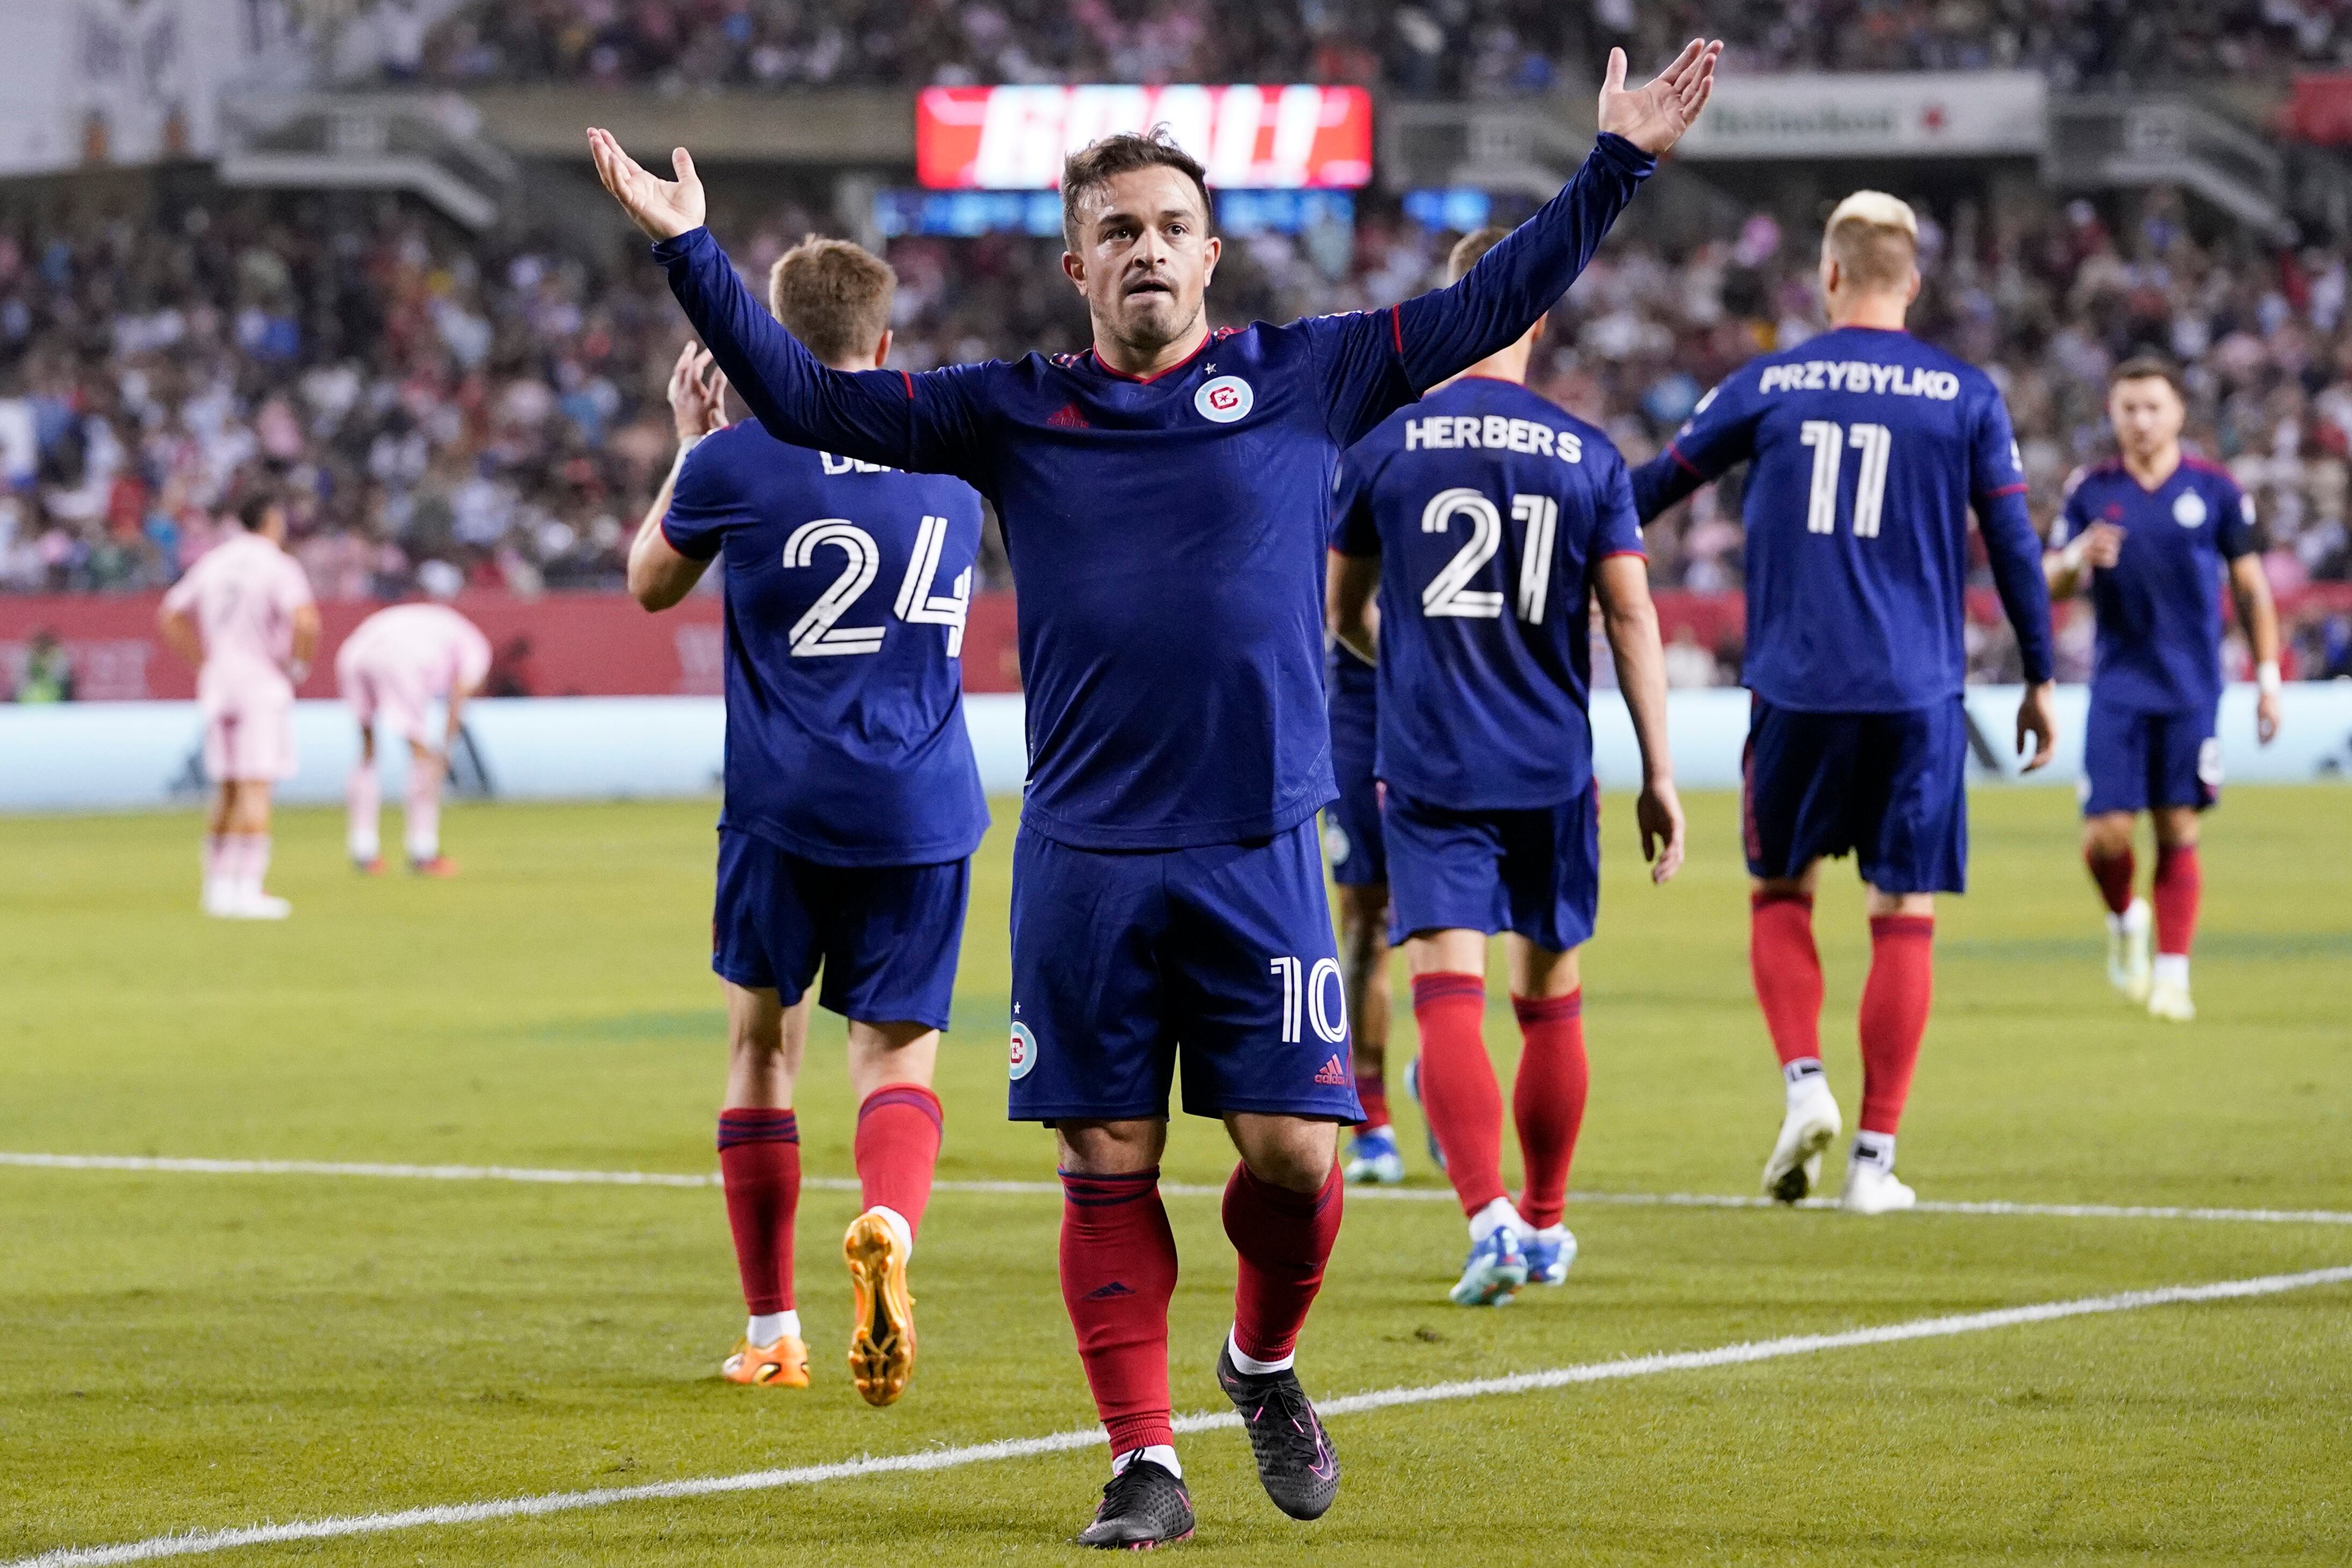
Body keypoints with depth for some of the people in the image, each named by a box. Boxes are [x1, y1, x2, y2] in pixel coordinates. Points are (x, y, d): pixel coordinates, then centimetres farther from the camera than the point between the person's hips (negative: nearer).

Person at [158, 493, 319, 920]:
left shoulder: (212, 564, 11)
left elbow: (169, 618, 16)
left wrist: (204, 659, 16)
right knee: (256, 788, -8)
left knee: (227, 791, 14)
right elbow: (306, 622, -23)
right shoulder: (278, 566, -9)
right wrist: (300, 664, -7)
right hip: (263, 684, -6)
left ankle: (219, 886, 14)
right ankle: (248, 889, -12)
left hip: (217, 682, 6)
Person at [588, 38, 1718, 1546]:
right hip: (1083, 857, 1)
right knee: (1107, 1165, 1)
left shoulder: (1303, 379, 7)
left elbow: (1485, 309, 8)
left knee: (1295, 1150, -6)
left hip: (1259, 852, -1)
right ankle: (1146, 1461, 10)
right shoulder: (1016, 411, 8)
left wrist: (1617, 166, 3)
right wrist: (693, 253, 1)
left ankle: (1266, 1365, 24)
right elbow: (808, 400, 9)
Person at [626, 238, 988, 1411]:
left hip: (785, 807, -2)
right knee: (896, 1051, 4)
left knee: (762, 1040, 14)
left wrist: (690, 442, 23)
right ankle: (889, 1224, -30)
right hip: (924, 809, 2)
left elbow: (650, 585, 13)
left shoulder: (737, 463, -5)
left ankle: (770, 1332, 15)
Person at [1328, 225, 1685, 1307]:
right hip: (1552, 771, 1)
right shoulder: (1588, 457, -1)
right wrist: (1659, 779, 2)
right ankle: (1545, 1224, 27)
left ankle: (1490, 1218, -24)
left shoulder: (1385, 445, -1)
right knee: (1550, 1003, 15)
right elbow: (1631, 621, -2)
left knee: (1448, 994, -7)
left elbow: (1341, 613, 12)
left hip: (1428, 769, -1)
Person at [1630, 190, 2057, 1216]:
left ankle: (1804, 1082, -6)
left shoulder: (1768, 385, 3)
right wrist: (2039, 680, 14)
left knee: (1779, 893, 16)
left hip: (1797, 688, 0)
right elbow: (2014, 544, 3)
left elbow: (1654, 487, 13)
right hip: (1916, 697, 0)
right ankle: (1875, 1154, 1)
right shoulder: (1966, 396, 2)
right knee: (1905, 919, 5)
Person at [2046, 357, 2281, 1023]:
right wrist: (2077, 558, -17)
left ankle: (2172, 974, 3)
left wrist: (2267, 677, 4)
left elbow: (2251, 588, 7)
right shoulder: (2091, 493, 4)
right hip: (2118, 686, 1)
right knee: (2106, 835, -6)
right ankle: (2124, 921, 24)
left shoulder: (2215, 491, 1)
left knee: (2178, 835, -3)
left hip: (2191, 690, -1)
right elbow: (2049, 585, 6)